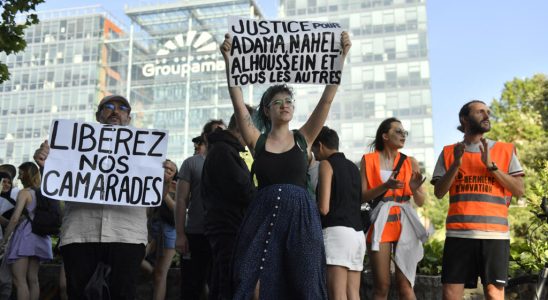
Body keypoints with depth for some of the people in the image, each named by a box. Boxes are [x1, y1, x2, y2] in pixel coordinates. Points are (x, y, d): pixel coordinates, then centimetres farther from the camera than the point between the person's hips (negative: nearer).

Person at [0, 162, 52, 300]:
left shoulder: (24, 193, -8)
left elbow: (15, 219, -14)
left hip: (25, 236, -7)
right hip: (39, 238, 7)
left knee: (19, 280, -6)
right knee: (33, 279, 10)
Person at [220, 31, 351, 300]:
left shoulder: (303, 138, 9)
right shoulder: (257, 141, 7)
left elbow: (327, 98, 3)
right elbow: (238, 102, -2)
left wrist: (341, 55, -2)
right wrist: (228, 59, -10)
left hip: (300, 216, 1)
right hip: (263, 215, 0)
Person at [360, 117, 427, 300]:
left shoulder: (410, 162, 11)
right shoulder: (369, 160, 5)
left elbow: (420, 201, 10)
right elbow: (361, 196, -3)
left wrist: (414, 188, -11)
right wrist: (385, 186, -18)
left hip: (405, 224, 2)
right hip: (380, 223, -1)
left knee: (405, 285, -4)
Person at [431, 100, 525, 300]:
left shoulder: (505, 150, 13)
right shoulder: (449, 152, 13)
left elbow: (519, 191, 5)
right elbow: (439, 193, 7)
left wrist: (491, 165, -5)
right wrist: (456, 164, -6)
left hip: (494, 233, 0)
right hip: (458, 233, 1)